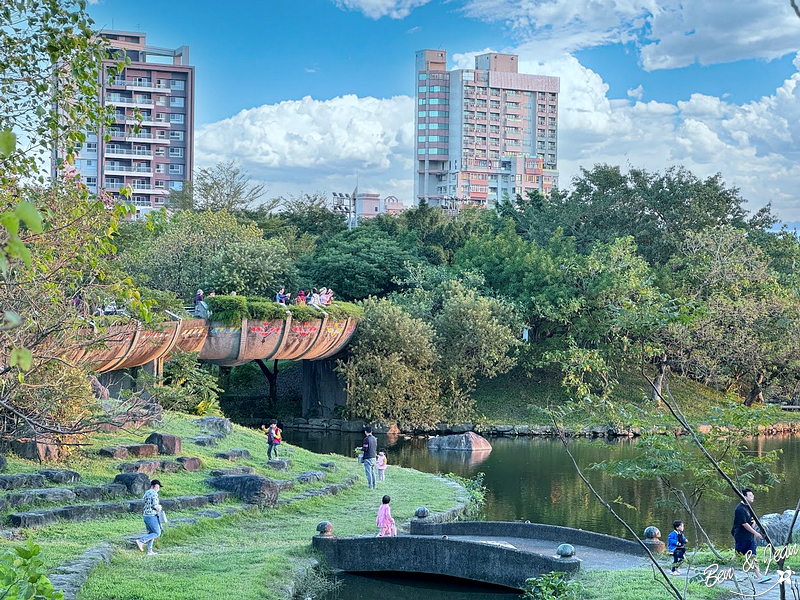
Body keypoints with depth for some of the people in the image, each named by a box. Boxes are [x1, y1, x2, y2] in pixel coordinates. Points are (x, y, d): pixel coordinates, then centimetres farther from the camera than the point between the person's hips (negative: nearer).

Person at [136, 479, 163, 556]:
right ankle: (141, 541, -10)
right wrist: (160, 509, 0)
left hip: (145, 515, 9)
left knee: (151, 533, 14)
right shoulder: (154, 493, -14)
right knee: (157, 533, -2)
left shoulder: (146, 493, 13)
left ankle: (149, 551, 12)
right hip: (152, 516, -9)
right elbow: (155, 506, -22)